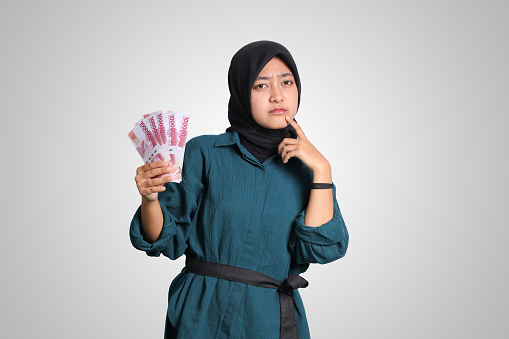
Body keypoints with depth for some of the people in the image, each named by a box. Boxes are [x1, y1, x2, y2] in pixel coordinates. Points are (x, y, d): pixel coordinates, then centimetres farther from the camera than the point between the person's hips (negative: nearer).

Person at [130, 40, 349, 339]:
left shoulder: (306, 167, 2)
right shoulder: (204, 152, -4)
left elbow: (321, 248, -11)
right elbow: (169, 241, -4)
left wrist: (322, 170, -14)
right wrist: (150, 199, -22)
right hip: (203, 314, -1)